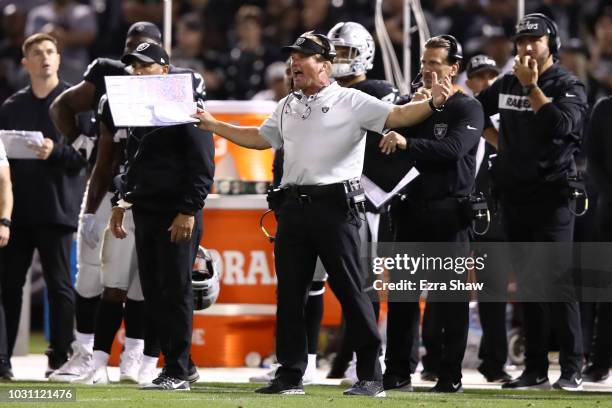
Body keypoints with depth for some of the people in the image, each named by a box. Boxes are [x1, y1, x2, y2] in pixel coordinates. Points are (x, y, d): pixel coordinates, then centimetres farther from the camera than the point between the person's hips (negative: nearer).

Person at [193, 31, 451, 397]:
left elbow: (396, 116, -11)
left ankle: (371, 376, -1)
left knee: (351, 291, -5)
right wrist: (213, 126, 30)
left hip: (334, 206, -6)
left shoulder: (351, 102, -2)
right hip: (293, 207, 6)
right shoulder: (287, 106, 19)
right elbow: (259, 138, 31)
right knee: (290, 293, 7)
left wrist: (433, 104, -28)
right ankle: (291, 376, 14)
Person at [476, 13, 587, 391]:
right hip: (515, 196, 6)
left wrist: (531, 87, -16)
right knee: (528, 285, 8)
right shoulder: (507, 85, 12)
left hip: (552, 197, -6)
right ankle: (536, 370, 12)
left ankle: (572, 370, -11)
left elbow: (561, 125, -21)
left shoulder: (569, 87, -4)